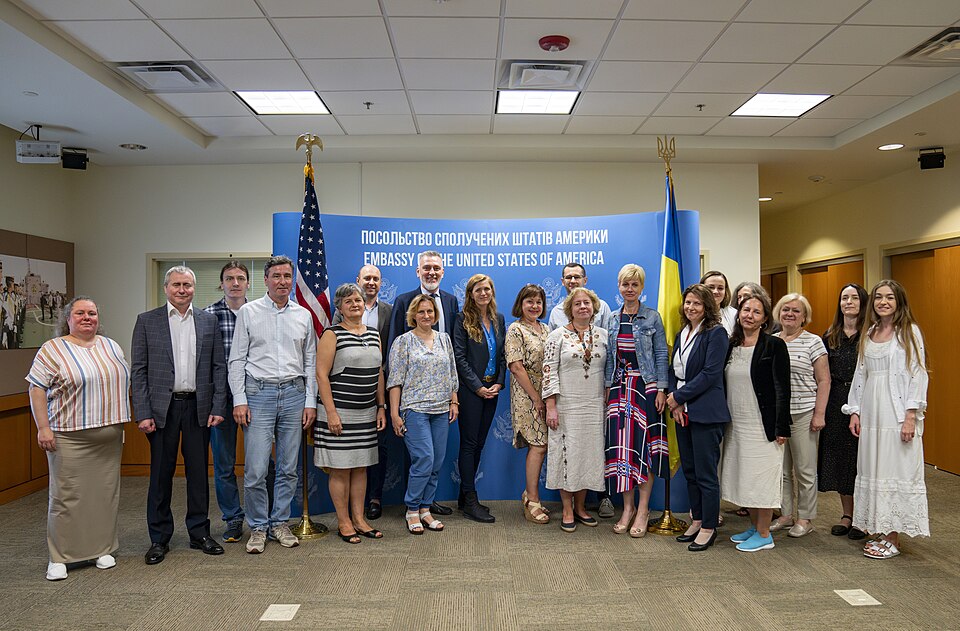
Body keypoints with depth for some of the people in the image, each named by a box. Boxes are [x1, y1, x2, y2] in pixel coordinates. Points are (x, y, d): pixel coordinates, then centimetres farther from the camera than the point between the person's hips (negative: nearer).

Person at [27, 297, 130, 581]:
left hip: (109, 436, 5)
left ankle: (102, 549, 22)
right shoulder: (53, 349, -3)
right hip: (70, 437, -4)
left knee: (106, 492, 10)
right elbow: (36, 389, -7)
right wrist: (43, 428, -13)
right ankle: (58, 557, 13)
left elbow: (125, 383, 17)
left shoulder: (111, 346, 11)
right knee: (67, 495, 1)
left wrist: (123, 421, 13)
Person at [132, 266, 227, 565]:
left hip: (198, 406, 1)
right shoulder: (147, 321, 3)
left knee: (198, 472, 9)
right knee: (161, 473, 6)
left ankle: (200, 533, 21)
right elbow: (138, 370, 0)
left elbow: (219, 367, 5)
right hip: (162, 407, -1)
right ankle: (159, 538, 19)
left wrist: (218, 407, -2)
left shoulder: (209, 321, 6)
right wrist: (142, 413, -7)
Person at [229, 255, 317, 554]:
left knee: (289, 468, 8)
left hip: (294, 394, 3)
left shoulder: (304, 315, 9)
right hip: (259, 393, -2)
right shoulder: (248, 312, 3)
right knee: (255, 470, -4)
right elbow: (237, 360, 2)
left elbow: (310, 362, 11)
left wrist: (310, 401, 5)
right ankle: (258, 527, 13)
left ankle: (280, 523, 22)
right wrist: (239, 400, -6)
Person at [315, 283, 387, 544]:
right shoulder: (332, 335, -6)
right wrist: (331, 412, -16)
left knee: (361, 468, 12)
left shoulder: (374, 334, 12)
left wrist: (381, 407, 11)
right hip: (339, 413, -6)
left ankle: (359, 519, 22)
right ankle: (343, 522, 14)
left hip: (367, 413, 6)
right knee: (340, 469, 2)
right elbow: (321, 375, -11)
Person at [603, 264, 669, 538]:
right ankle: (627, 507, 14)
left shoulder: (652, 317, -1)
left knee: (644, 444, -3)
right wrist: (607, 388, 8)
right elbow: (609, 356, 13)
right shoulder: (613, 319, 10)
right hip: (620, 387, 4)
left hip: (646, 386, -4)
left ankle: (643, 509, 6)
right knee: (621, 444, 2)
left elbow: (661, 355, -3)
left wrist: (661, 389, -9)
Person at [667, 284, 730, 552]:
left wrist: (679, 396, -12)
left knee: (705, 473, 0)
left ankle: (709, 527, 13)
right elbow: (673, 371, 11)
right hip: (682, 412, 7)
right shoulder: (681, 334, 13)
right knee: (689, 470, 14)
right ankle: (696, 521, 27)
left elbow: (710, 374, -16)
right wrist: (675, 405, -3)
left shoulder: (716, 333, -9)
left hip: (705, 413, -7)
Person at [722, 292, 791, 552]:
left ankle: (764, 535, 14)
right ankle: (754, 526, 28)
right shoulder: (730, 346, 8)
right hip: (736, 425, 6)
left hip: (762, 426, -6)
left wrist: (781, 428, -14)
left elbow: (782, 389, -11)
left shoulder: (774, 345, -8)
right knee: (743, 476, 13)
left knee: (761, 478, 1)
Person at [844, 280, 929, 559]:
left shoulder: (909, 332, -2)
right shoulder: (868, 333, 13)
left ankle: (893, 539, 7)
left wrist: (911, 415, -14)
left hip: (898, 413, -5)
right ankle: (879, 533, 18)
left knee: (896, 470, -2)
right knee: (872, 470, 7)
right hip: (871, 413, 6)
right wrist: (854, 411, 9)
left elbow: (917, 374, -8)